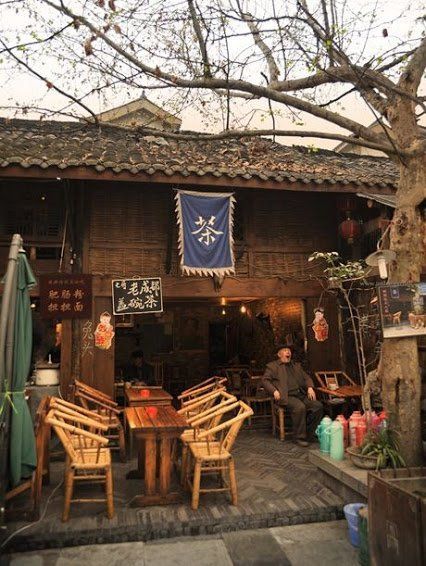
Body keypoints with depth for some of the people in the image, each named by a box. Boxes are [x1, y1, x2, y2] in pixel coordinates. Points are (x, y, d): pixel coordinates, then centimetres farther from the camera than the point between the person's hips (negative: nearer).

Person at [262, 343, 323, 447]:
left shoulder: (296, 366, 26)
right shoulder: (272, 366, 10)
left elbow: (306, 377, 22)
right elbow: (265, 380, 2)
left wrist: (310, 387, 1)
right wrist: (274, 391, -14)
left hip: (301, 395, 6)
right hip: (286, 396, -6)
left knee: (318, 406, -16)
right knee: (300, 407, -33)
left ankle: (309, 433, -1)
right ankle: (299, 437, -16)